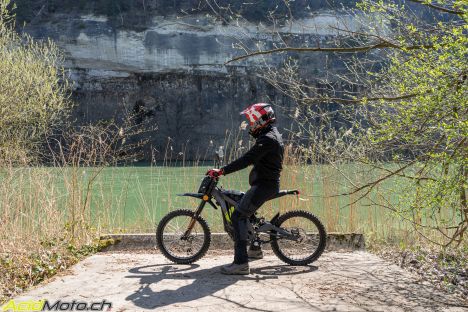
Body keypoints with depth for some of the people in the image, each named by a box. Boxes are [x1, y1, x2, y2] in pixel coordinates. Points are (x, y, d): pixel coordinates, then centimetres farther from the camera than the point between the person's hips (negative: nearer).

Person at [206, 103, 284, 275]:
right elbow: (251, 159, 24)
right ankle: (255, 248, 39)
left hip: (264, 185, -11)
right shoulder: (273, 135, 18)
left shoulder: (267, 139, -17)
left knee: (238, 216, -17)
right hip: (269, 183, 11)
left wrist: (222, 171, -28)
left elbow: (247, 159, -27)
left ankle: (241, 262, -23)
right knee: (246, 212, 26)